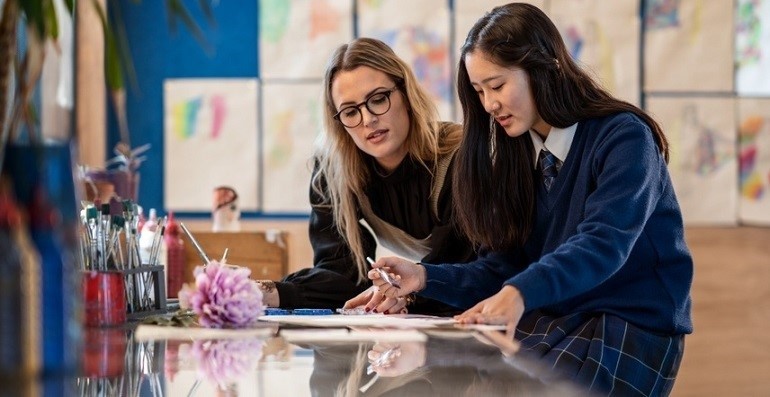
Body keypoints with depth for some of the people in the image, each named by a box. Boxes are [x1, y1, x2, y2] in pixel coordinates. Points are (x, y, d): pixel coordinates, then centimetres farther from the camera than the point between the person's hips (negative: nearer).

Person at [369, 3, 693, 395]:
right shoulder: (516, 152, 12)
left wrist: (520, 293, -41)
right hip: (552, 322, 6)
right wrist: (426, 277, -8)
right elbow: (504, 269, 9)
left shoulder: (622, 137, -11)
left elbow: (602, 245, -26)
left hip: (634, 327, -6)